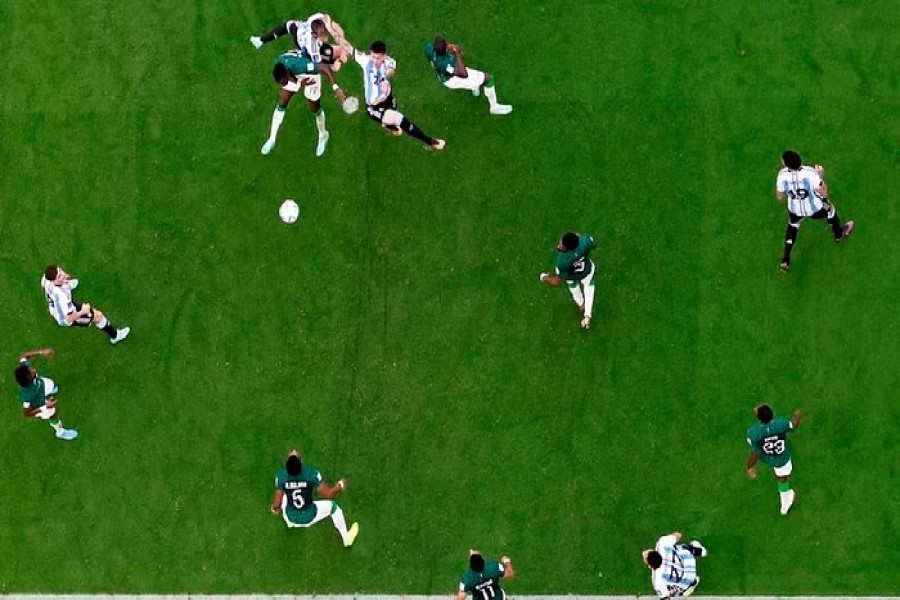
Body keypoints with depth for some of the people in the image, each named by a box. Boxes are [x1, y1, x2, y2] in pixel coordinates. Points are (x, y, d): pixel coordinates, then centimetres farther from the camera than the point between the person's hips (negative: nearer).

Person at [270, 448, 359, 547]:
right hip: (309, 517, -2)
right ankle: (346, 538, 39)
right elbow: (328, 494, -15)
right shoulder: (311, 473, -25)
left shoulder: (281, 476, -21)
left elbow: (276, 504, -13)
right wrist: (340, 485, 6)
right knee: (333, 505, 24)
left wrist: (274, 508, 12)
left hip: (291, 518, 2)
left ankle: (290, 523, 52)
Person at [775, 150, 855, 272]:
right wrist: (821, 177, -11)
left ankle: (785, 261, 30)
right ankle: (839, 234, 60)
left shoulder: (782, 176, -29)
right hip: (815, 208, -2)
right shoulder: (810, 173, -35)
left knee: (792, 226, 33)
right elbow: (824, 193, -23)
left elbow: (779, 197, -12)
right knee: (829, 209, 32)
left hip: (795, 209, 2)